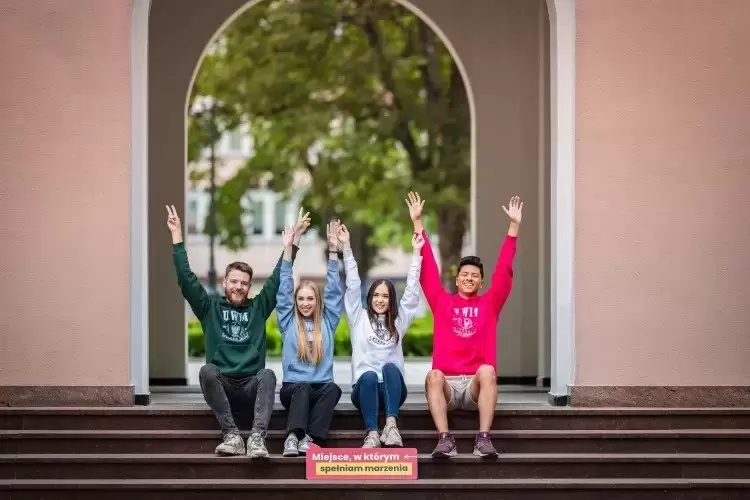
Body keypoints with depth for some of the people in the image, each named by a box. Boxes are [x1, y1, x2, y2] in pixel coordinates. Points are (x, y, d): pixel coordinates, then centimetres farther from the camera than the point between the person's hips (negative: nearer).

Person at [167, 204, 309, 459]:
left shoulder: (258, 308, 16)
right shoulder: (210, 308, 14)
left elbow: (278, 278, 11)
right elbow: (186, 278, 5)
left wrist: (294, 239, 5)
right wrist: (177, 237, -1)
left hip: (251, 387, 0)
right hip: (221, 387, 0)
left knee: (267, 374, -33)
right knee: (207, 370, -34)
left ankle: (257, 438, -48)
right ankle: (231, 436, -36)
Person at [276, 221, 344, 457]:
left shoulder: (327, 321, 14)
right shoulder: (288, 322, 12)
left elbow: (334, 291, 8)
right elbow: (284, 290, 5)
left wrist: (333, 252, 2)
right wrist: (288, 249, -1)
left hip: (321, 388, 1)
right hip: (292, 387, -1)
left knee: (333, 389, -32)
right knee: (303, 388, -35)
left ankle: (309, 438, -44)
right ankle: (293, 437, -52)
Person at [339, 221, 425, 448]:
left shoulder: (399, 320, 16)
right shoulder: (359, 318, 13)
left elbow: (412, 290, 10)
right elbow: (353, 285, 7)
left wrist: (416, 252, 7)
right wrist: (346, 247, 1)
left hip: (392, 389, 1)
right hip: (364, 387, -1)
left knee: (390, 367, -32)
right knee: (369, 376, -35)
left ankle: (391, 425, -46)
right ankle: (372, 434, -47)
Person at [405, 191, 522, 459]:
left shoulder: (489, 303, 14)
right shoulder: (442, 302, 15)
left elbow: (504, 270, 8)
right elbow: (428, 269, 11)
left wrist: (514, 226, 4)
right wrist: (418, 223, 6)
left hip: (477, 386, 0)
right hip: (447, 384, 0)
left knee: (487, 370, -33)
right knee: (433, 375, -33)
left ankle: (484, 439, -39)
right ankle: (445, 440, -41)